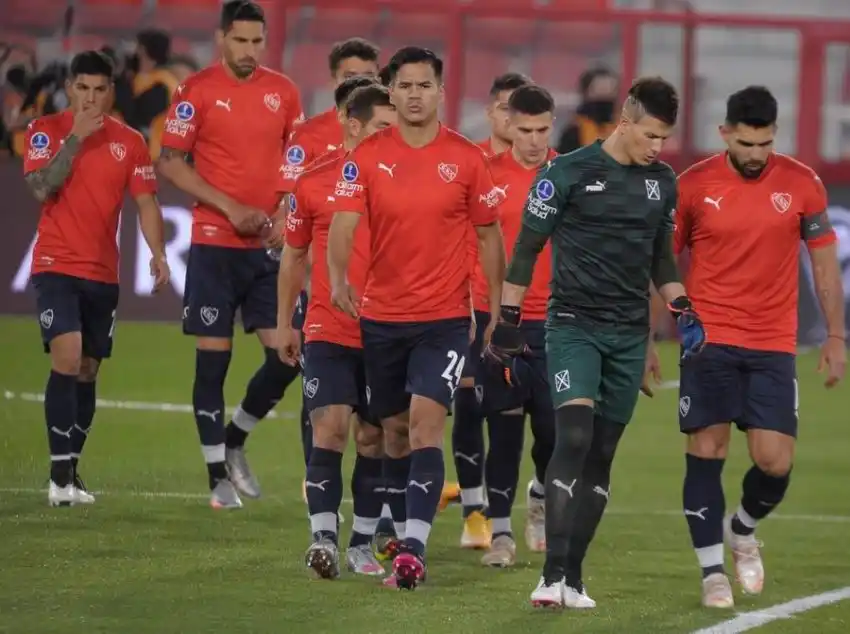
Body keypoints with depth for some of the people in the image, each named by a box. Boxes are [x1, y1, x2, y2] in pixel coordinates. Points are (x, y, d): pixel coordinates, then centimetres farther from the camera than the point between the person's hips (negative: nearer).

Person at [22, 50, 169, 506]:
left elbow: (145, 202, 4)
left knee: (88, 371, 10)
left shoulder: (129, 142, 6)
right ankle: (60, 475, -19)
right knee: (66, 359, -18)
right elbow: (41, 189, -16)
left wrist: (157, 253, -10)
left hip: (103, 274, 4)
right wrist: (76, 137, -18)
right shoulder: (46, 131, -2)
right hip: (56, 267, -4)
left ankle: (70, 471, 21)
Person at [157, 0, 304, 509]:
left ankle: (235, 441, 22)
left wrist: (284, 214, -3)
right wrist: (231, 208, -13)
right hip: (215, 244, -4)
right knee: (213, 359, -1)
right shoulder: (197, 91, -5)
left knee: (287, 355, -1)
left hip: (270, 245, 4)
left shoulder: (284, 91, 7)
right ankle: (219, 477, 7)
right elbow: (170, 162, -6)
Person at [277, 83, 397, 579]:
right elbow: (295, 255, 13)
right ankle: (324, 537, -15)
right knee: (331, 426, -12)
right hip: (328, 330, -1)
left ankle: (363, 543, 14)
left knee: (375, 436, 6)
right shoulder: (314, 181, 1)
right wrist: (285, 323, 13)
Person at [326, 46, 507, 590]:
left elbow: (489, 234, 7)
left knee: (425, 422, -16)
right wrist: (339, 278, -31)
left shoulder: (466, 158, -1)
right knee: (395, 431, 13)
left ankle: (414, 546, -21)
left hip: (445, 318, -2)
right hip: (382, 316, 2)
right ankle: (399, 530, 30)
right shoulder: (368, 157, -1)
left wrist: (498, 307, 6)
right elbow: (344, 223, -11)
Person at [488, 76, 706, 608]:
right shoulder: (569, 173, -7)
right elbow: (527, 248, -1)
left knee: (601, 455, 5)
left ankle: (573, 578, 11)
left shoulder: (663, 182, 9)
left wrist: (683, 310, 7)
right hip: (574, 325, -5)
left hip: (629, 335, 5)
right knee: (574, 436, -20)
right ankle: (553, 574, -22)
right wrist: (508, 320, -3)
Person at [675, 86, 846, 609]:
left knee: (776, 461, -5)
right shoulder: (693, 186, -3)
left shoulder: (801, 184, -1)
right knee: (706, 453, -4)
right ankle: (713, 572, 7)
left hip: (773, 347, 1)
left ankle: (743, 529, 27)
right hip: (709, 343, -1)